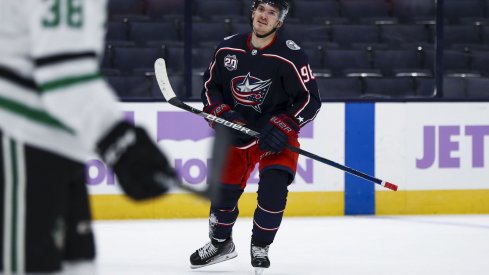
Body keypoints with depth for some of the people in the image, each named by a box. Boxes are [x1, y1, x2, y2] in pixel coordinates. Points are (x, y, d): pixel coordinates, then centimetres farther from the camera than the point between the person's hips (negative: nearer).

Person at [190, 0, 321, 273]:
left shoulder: (291, 56, -18)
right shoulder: (228, 48, -5)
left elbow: (310, 99, -15)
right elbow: (210, 85, 8)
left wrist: (283, 127, -24)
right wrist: (221, 114, -9)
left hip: (275, 134, -4)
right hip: (237, 130, 4)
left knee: (273, 187, -22)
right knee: (224, 189, 7)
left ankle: (260, 248, 0)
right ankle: (221, 242, 35)